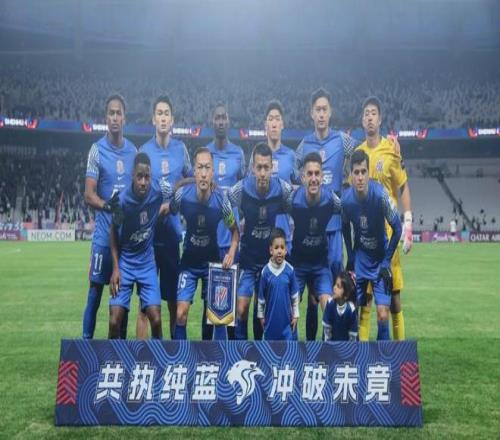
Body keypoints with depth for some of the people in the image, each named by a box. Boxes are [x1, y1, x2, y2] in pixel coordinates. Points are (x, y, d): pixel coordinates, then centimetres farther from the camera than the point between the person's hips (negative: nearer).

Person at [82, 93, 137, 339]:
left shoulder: (133, 151, 9)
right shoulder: (97, 150, -4)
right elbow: (88, 195, -10)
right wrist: (107, 205, -27)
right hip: (104, 233, -4)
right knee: (96, 288, 0)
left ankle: (121, 341, 21)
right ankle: (86, 340, 10)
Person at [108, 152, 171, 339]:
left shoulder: (159, 189, -16)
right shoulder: (122, 199, -19)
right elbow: (114, 233, -1)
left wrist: (166, 206, -4)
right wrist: (115, 268, -4)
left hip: (147, 263, 1)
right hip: (124, 262, -1)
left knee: (156, 320, -6)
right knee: (114, 321, -6)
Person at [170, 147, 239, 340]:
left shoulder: (221, 199, -21)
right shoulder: (182, 194, -22)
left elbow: (235, 230, -6)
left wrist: (231, 253, -19)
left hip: (213, 261, 0)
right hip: (189, 261, 0)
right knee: (181, 313, -8)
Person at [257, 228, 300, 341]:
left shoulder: (290, 270, -10)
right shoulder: (265, 271, -10)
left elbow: (295, 295, 1)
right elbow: (261, 296, 1)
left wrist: (295, 315, 3)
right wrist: (261, 315, 6)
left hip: (286, 318, 0)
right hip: (271, 318, 1)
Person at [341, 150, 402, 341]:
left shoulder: (380, 194, -25)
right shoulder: (346, 198, -15)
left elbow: (397, 228, -12)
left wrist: (386, 262, -10)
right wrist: (350, 260, 4)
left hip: (380, 259, -3)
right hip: (359, 258, 3)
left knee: (383, 314, -10)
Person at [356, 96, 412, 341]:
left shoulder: (391, 150, -2)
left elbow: (403, 189, -1)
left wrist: (408, 225, -8)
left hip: (388, 228, -3)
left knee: (393, 290, 2)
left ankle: (399, 340, 13)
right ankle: (362, 341, 13)